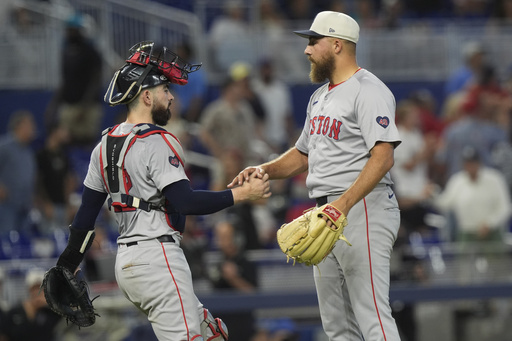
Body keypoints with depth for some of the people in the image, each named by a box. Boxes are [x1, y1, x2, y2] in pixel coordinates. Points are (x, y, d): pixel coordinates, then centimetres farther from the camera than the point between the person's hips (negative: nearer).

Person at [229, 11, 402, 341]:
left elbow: (383, 156, -23)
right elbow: (303, 153, 29)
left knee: (372, 313, -17)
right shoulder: (320, 96, 20)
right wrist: (265, 170, 9)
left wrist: (344, 203, -33)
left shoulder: (368, 90, -12)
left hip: (362, 210, -10)